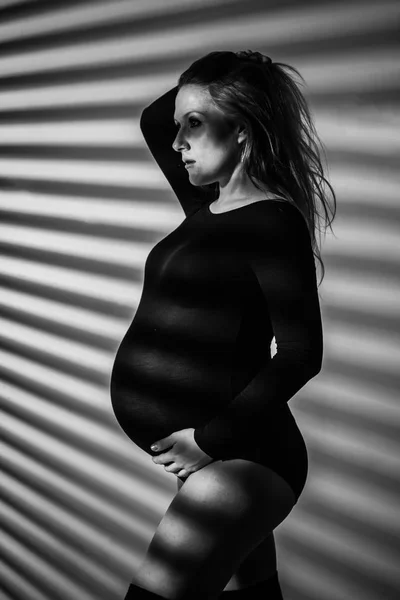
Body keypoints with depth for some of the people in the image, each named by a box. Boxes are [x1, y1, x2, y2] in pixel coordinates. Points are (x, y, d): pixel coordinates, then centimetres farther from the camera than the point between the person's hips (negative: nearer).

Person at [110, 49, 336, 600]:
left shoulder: (274, 219, -12)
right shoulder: (207, 205, 12)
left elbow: (300, 356, -18)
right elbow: (153, 121, 26)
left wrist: (208, 440, -17)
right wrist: (206, 82, 13)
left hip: (241, 456, -8)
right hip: (216, 455, 8)